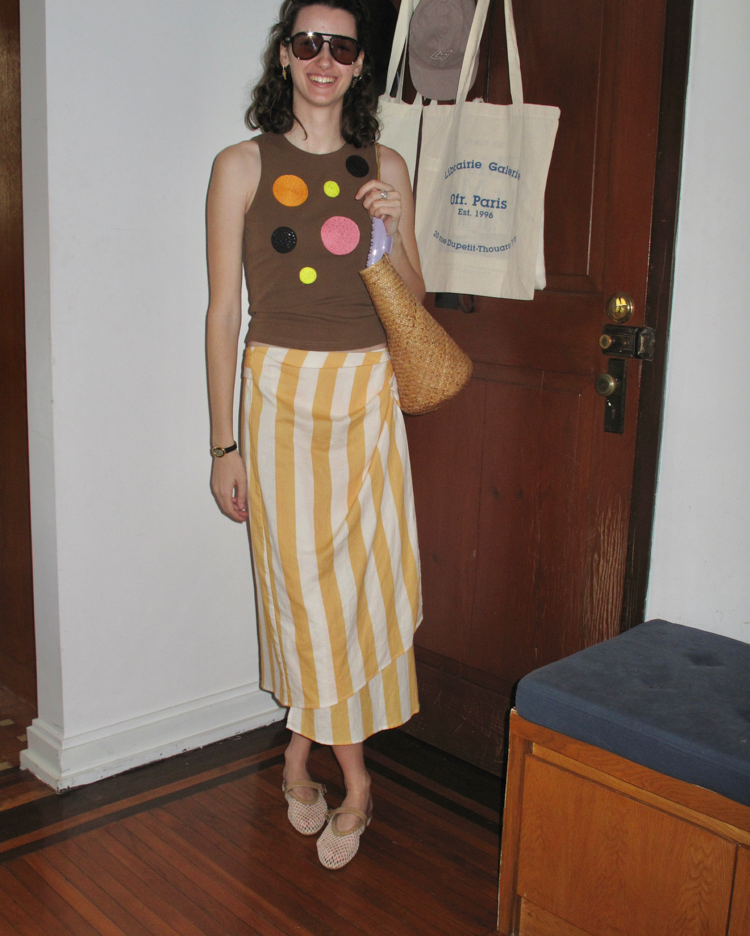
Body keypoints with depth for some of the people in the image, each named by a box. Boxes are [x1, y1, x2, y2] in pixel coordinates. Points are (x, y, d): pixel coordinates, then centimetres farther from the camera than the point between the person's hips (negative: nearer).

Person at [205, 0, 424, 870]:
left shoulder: (384, 167, 8)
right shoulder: (242, 165, -1)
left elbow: (412, 303, 11)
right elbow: (223, 310, -2)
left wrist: (398, 229, -9)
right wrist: (224, 444, -5)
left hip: (367, 392, 3)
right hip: (281, 391, -3)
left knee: (359, 576, 6)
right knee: (306, 582, 3)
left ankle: (305, 744, 28)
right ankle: (353, 777, 21)